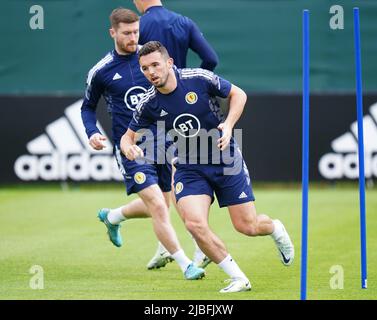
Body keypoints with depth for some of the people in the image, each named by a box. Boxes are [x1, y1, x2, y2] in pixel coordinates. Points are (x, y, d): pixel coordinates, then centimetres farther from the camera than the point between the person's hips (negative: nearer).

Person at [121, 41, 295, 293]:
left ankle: (275, 228, 39)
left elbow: (238, 94, -3)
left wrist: (228, 125, -18)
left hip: (226, 160, -2)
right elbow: (128, 136, 2)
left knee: (247, 226, 0)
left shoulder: (199, 79, -17)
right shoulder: (149, 105, -10)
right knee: (195, 224, -21)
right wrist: (129, 147, -22)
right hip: (189, 168, 2)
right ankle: (239, 279, -5)